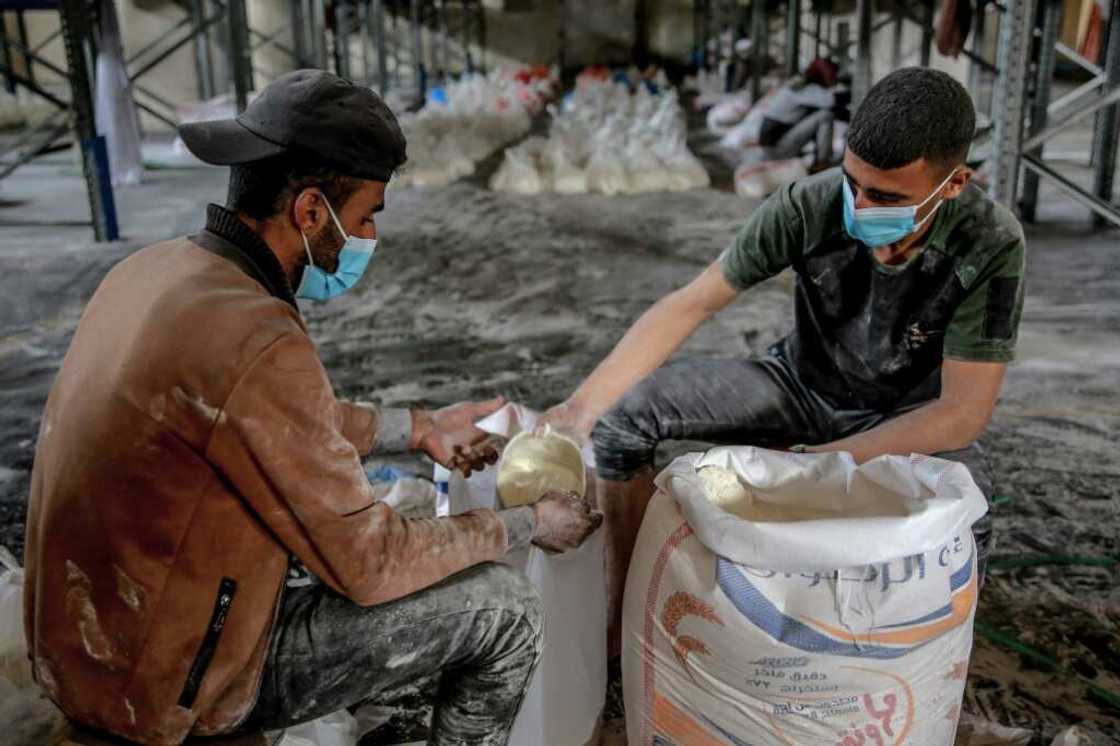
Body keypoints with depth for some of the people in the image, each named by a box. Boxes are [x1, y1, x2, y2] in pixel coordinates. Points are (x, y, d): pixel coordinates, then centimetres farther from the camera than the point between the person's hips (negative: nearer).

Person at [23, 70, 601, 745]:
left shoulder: (154, 269, -2)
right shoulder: (257, 344, -30)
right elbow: (368, 566, -21)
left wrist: (420, 427, 14)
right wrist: (528, 526, -7)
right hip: (172, 683, -9)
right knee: (505, 607, -5)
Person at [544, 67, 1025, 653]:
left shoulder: (990, 245, -27)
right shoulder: (809, 205, -24)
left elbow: (963, 412, -26)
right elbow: (692, 303, -20)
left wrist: (811, 464, -33)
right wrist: (582, 405, -30)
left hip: (908, 418, -1)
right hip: (802, 383, 2)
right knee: (625, 411, -18)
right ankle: (624, 610, -1)